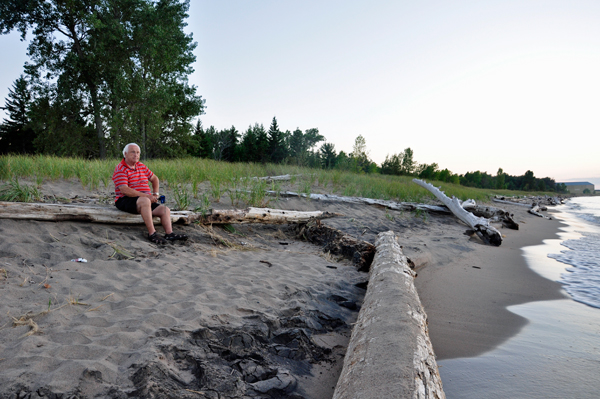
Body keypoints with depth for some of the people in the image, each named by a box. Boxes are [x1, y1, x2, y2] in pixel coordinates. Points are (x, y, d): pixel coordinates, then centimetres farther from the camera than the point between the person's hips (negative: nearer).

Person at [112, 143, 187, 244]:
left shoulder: (141, 166, 16)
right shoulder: (120, 169, -8)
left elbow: (154, 179, 29)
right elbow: (124, 190, -20)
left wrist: (155, 194, 12)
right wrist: (146, 196, -22)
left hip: (145, 200, 8)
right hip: (125, 201, -8)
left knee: (165, 210, -11)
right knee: (145, 201, -38)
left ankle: (169, 234, -21)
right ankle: (152, 234, -40)